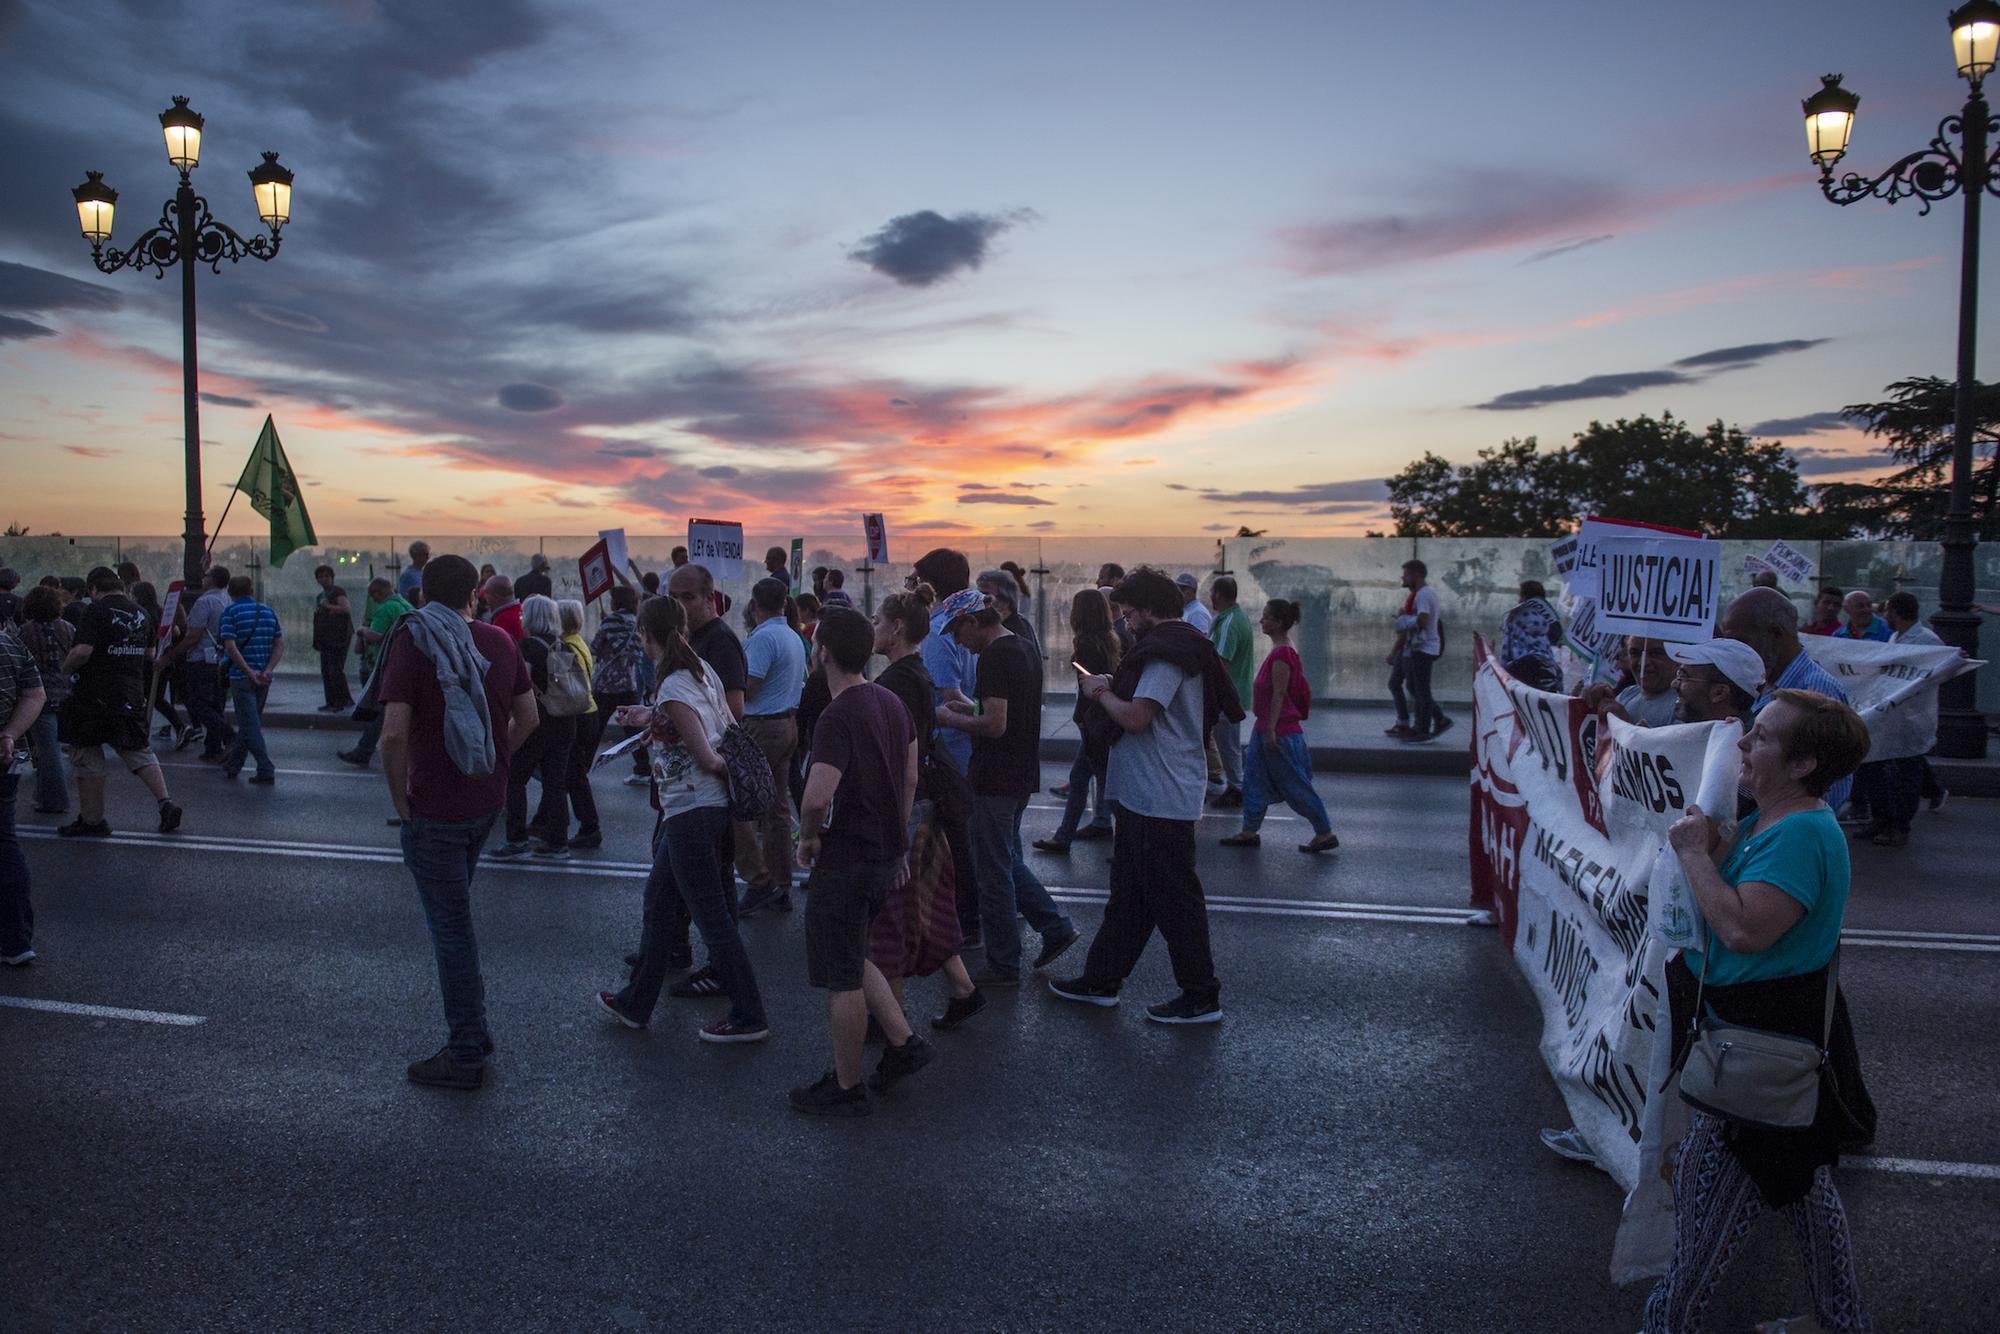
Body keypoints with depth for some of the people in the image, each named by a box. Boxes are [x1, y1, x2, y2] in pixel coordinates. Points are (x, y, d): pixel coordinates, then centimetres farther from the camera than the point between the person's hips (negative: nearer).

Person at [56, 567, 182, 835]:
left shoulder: (97, 611, -12)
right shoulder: (140, 613, 8)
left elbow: (82, 652, -21)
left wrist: (65, 669, -4)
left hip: (95, 698, -6)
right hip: (133, 698, 6)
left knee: (87, 760, 6)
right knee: (140, 752, 14)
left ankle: (92, 820, 13)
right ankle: (165, 803, -2)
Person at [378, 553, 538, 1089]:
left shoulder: (413, 643, -13)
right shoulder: (500, 642, 3)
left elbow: (394, 733, -20)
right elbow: (527, 717, 9)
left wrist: (400, 799, -8)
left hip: (434, 808, -6)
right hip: (487, 801, 6)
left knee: (451, 928, 3)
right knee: (454, 916, 23)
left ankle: (467, 1055, 12)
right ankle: (472, 1030, 31)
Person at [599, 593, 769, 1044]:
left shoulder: (673, 690, -22)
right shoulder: (702, 670, 5)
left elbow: (707, 759, -21)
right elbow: (728, 726, 13)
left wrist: (723, 766, 2)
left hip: (692, 811, -10)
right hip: (709, 804, 10)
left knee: (711, 915, 1)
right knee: (659, 901, 20)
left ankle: (749, 1018, 11)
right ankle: (636, 1002, 34)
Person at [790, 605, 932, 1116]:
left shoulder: (838, 717, -23)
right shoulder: (890, 702, 4)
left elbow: (819, 797, -35)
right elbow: (909, 780, 13)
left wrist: (807, 837, -15)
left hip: (845, 862, -9)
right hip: (886, 853, 9)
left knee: (841, 978, 6)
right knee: (852, 960, 25)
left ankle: (846, 1088, 19)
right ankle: (903, 1044, 23)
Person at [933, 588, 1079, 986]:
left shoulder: (994, 658, -19)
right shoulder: (1024, 649, 12)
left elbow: (995, 725, -25)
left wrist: (951, 719, -11)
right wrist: (971, 708, 15)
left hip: (995, 781, -10)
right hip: (1023, 775, 10)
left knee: (995, 872, 2)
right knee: (1008, 861, 21)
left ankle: (1003, 965, 11)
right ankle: (1056, 928, 19)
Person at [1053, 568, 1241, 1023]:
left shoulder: (1165, 654, -19)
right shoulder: (1183, 648, 15)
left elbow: (1136, 718, -26)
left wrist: (1100, 693, -9)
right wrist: (1113, 689, 9)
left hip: (1161, 799, -11)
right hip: (1147, 794, 11)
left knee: (1173, 898, -1)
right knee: (1129, 891, 16)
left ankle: (1201, 997, 10)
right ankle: (1101, 979, 27)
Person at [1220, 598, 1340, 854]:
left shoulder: (1281, 654, -20)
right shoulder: (1284, 652, 10)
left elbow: (1279, 693, -22)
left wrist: (1271, 730, -21)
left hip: (1279, 731, -10)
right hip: (1265, 727, 10)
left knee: (1295, 785, -1)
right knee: (1253, 779, 12)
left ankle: (1325, 833, 10)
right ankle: (1249, 832, 19)